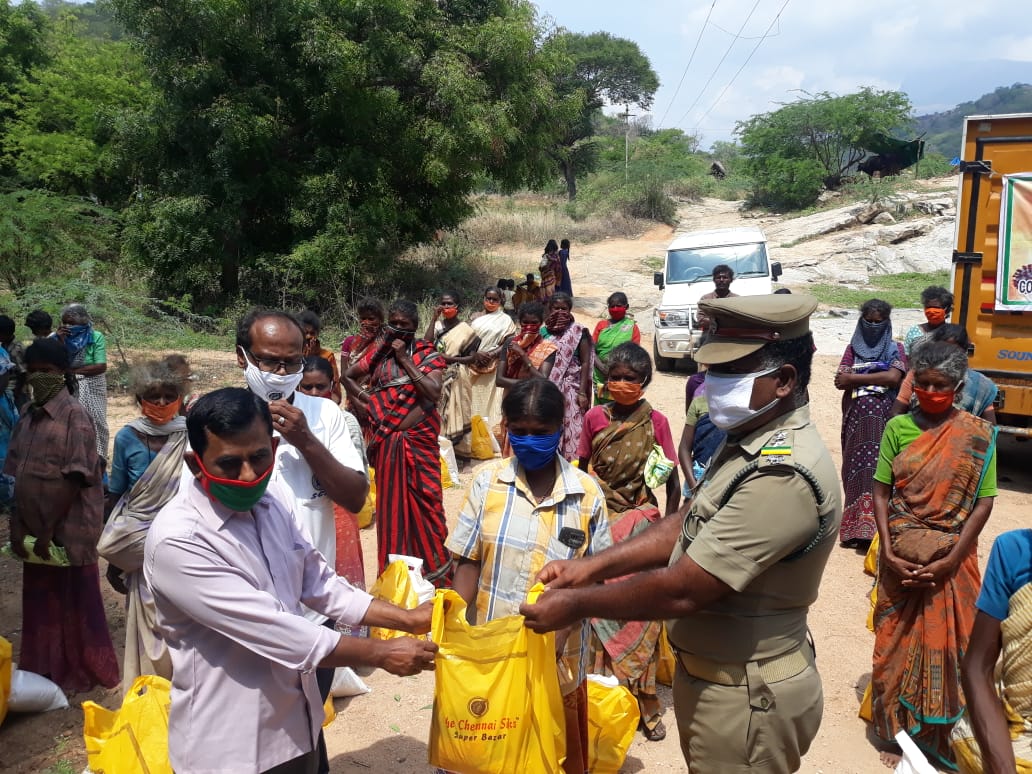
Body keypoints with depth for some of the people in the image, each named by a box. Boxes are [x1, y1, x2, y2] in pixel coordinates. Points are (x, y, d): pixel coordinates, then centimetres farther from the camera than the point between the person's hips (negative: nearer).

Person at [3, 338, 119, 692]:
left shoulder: (74, 416, -13)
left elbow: (75, 478, -16)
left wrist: (50, 530, -15)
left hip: (68, 531, -6)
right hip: (35, 531, 6)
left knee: (75, 603, 7)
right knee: (40, 601, 17)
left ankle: (83, 671, 23)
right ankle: (44, 668, 34)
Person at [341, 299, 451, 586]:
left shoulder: (428, 354, -2)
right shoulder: (379, 354, 7)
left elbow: (434, 394, -17)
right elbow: (348, 376, 19)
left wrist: (405, 359, -15)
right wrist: (366, 400, 4)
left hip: (420, 440, -3)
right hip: (387, 442, 3)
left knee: (424, 502, 0)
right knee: (391, 503, 9)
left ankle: (434, 570, 13)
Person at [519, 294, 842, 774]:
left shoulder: (782, 476, -31)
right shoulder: (754, 441, 3)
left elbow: (681, 591, -29)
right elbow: (686, 525, 8)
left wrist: (576, 604, -17)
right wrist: (592, 566, -2)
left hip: (743, 698, -9)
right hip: (715, 676, 9)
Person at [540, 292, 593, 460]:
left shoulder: (578, 332, -3)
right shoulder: (543, 331, 6)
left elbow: (585, 363, -4)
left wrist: (582, 392, -10)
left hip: (570, 388, -3)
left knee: (571, 429, -4)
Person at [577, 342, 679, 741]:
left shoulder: (656, 421, -6)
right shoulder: (594, 418, -2)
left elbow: (672, 483, -2)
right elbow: (581, 472, 7)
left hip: (642, 524, -1)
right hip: (600, 523, 1)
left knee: (640, 614, 4)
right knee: (600, 610, 5)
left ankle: (646, 703, 18)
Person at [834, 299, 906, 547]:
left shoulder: (895, 348, 6)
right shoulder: (853, 348, 10)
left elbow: (893, 378, -11)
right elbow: (840, 381, -2)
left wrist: (854, 378, -9)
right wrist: (877, 376, -11)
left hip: (883, 417, -2)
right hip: (856, 417, 2)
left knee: (878, 466, -6)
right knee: (856, 466, 1)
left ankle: (871, 528, -6)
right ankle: (856, 528, 7)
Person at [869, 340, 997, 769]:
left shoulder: (977, 434, -6)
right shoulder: (898, 427, -3)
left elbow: (984, 502, -7)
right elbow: (881, 491, -1)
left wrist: (950, 560, -13)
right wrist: (888, 552, -10)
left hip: (951, 559, -1)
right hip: (901, 556, 1)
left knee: (945, 644, 6)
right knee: (896, 638, 11)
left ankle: (940, 734, 25)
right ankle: (894, 724, 29)